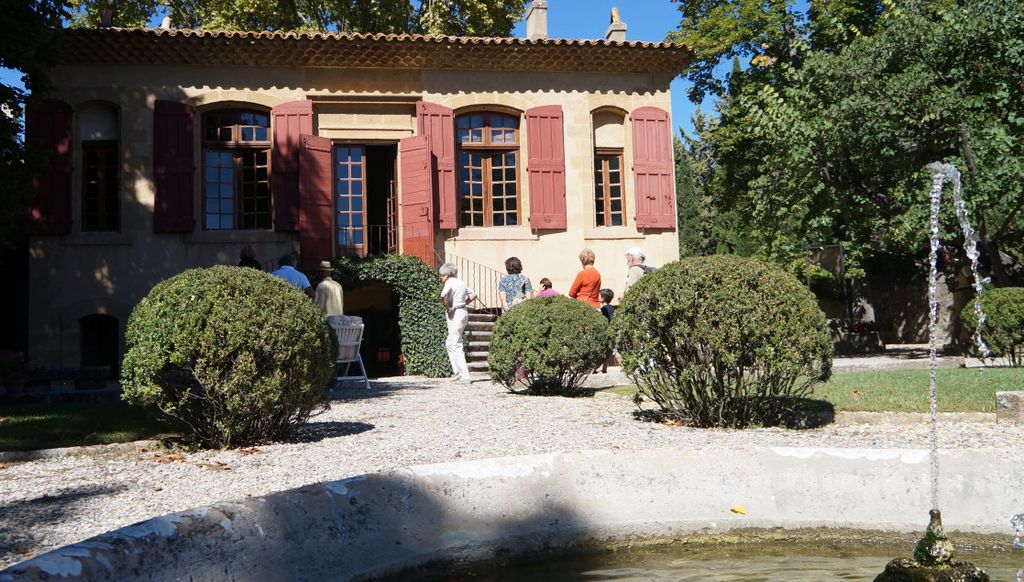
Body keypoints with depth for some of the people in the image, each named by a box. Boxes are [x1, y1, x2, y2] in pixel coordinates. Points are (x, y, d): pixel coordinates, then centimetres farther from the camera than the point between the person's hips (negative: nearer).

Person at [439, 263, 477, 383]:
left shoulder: (449, 282, -10)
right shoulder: (461, 282, 15)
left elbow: (443, 296, -29)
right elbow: (473, 295, 24)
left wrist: (448, 308, -15)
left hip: (455, 314, -9)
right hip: (463, 312, 9)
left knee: (455, 346, -6)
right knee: (449, 344, 17)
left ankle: (465, 376, -9)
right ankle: (457, 370, 16)